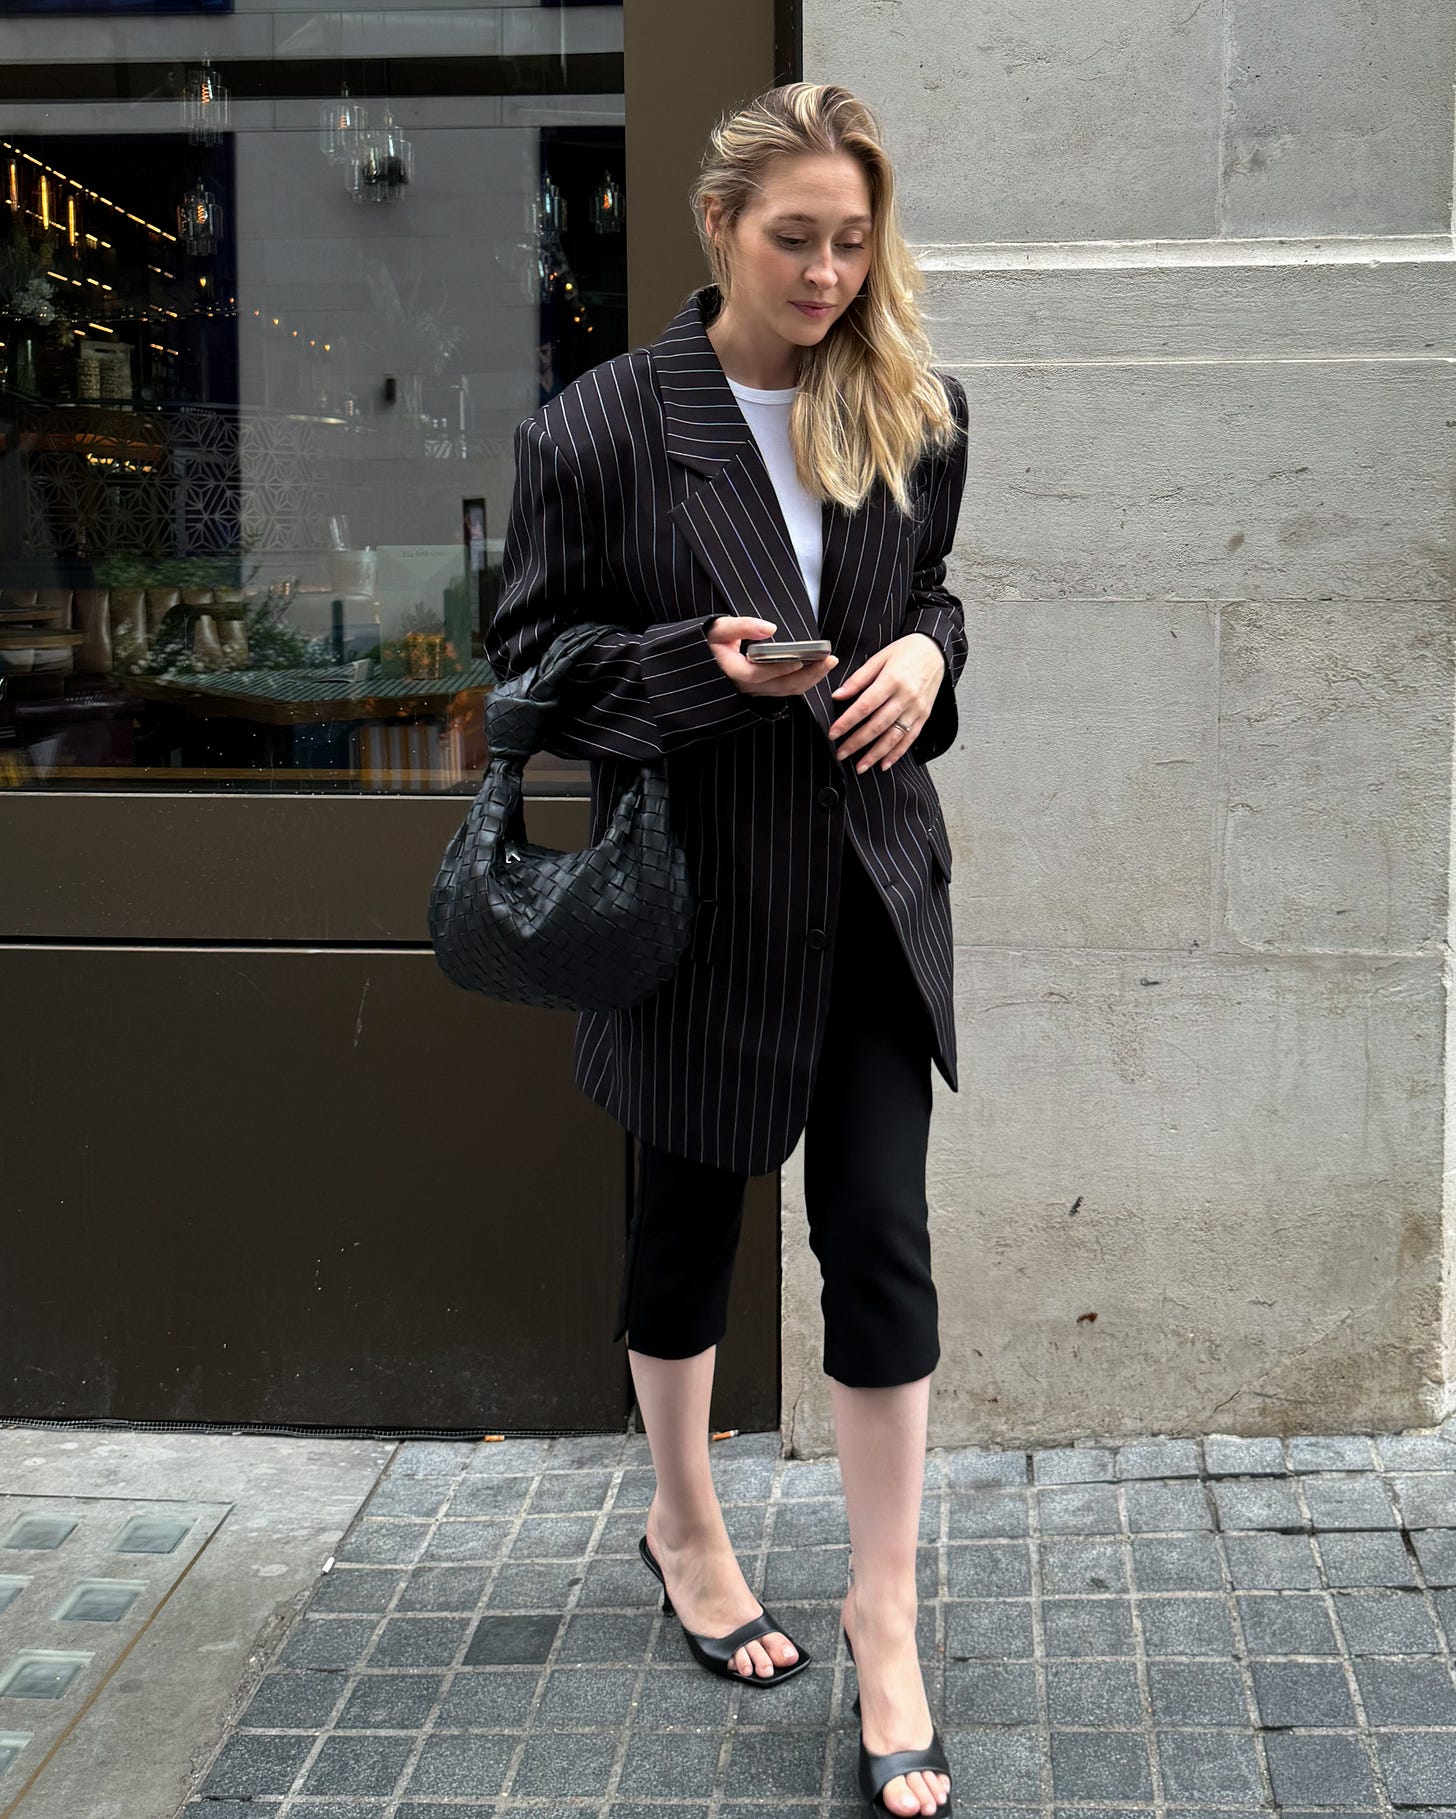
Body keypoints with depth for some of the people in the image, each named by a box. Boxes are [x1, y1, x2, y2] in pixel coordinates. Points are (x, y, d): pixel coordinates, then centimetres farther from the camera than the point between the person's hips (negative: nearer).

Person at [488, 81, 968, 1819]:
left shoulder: (915, 415, 1)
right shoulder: (602, 426, -10)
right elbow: (529, 660, -5)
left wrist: (926, 654, -7)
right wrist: (703, 668, -21)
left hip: (873, 885, 3)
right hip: (700, 892, -2)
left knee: (881, 1236, 0)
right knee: (689, 1221, 15)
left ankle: (885, 1609, 14)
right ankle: (684, 1522, 40)